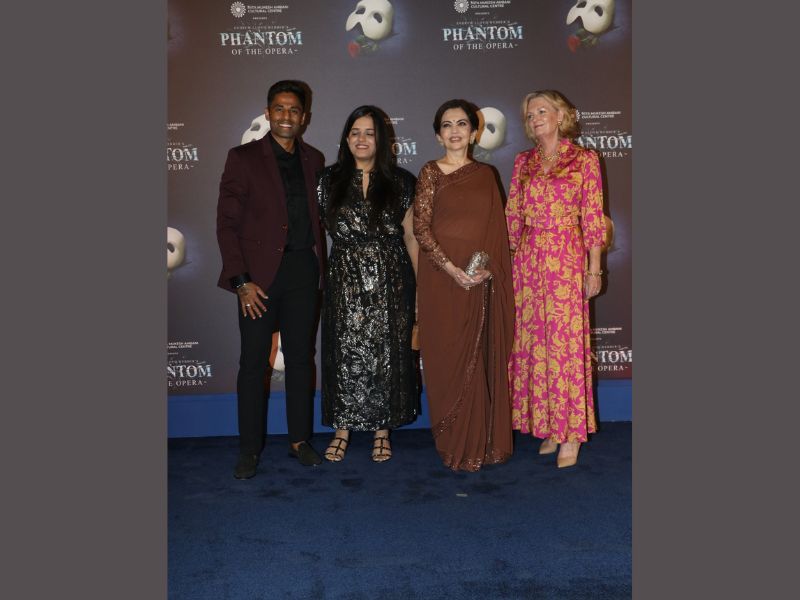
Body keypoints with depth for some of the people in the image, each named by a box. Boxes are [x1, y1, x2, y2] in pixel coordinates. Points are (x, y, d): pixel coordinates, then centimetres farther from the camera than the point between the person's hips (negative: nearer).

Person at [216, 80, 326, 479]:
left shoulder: (313, 160, 11)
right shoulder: (243, 157, -1)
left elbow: (317, 216, 13)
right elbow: (227, 223, -5)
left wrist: (318, 266, 2)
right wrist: (241, 281, -12)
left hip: (303, 271, 4)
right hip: (260, 274, -3)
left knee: (301, 357, 10)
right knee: (253, 362, 2)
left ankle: (299, 439, 23)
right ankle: (249, 448, 15)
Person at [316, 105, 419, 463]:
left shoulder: (400, 182, 3)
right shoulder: (330, 180, 4)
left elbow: (411, 236, 5)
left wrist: (421, 283, 1)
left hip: (389, 280, 0)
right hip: (344, 280, 0)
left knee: (386, 352, 5)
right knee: (345, 352, 5)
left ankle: (382, 430, 20)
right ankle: (343, 428, 20)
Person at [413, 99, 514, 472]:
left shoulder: (485, 175, 12)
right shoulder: (431, 172, 1)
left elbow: (497, 231, 10)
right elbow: (420, 227, -7)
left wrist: (491, 268, -7)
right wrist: (452, 269, -17)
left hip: (482, 281, 3)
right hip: (442, 277, -3)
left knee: (481, 360, 7)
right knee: (449, 361, 2)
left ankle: (483, 440, 21)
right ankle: (455, 445, 15)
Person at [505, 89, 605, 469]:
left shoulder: (585, 160, 2)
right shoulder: (523, 162, 12)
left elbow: (592, 217, 0)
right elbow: (512, 215, 12)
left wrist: (593, 269, -3)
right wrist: (509, 260, 7)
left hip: (567, 258, -4)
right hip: (528, 259, 4)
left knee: (567, 340, -2)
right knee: (533, 341, 5)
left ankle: (570, 434, 9)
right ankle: (548, 426, 18)